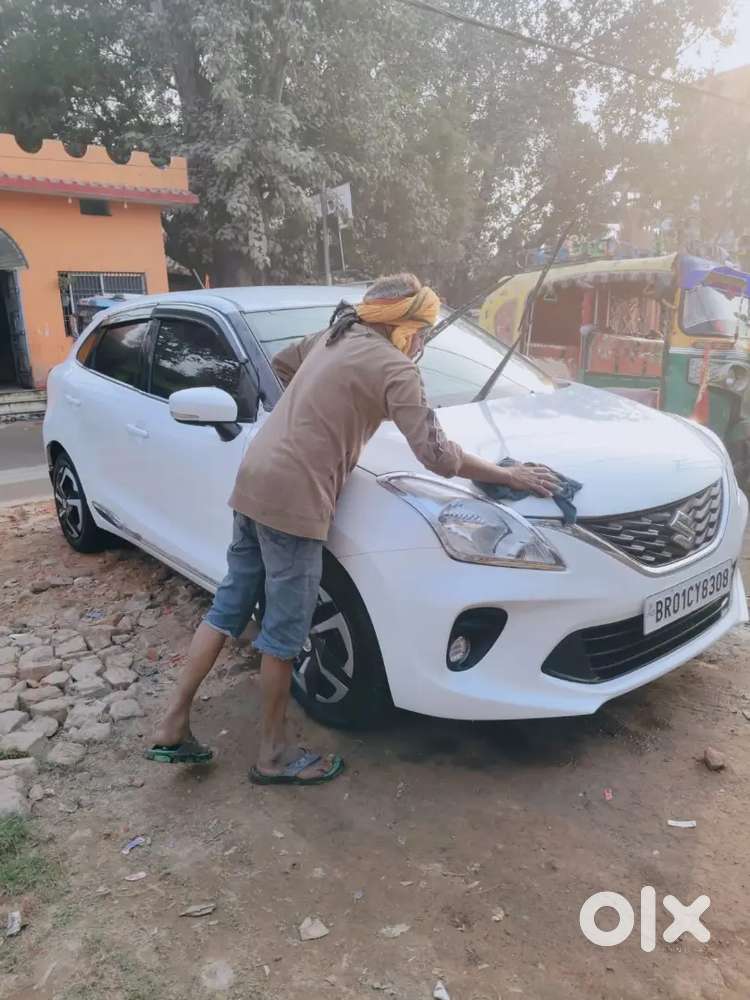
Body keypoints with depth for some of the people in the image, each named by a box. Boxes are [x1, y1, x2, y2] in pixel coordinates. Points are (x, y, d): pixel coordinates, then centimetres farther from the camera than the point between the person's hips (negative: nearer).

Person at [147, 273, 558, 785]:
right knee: (285, 632, 5)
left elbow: (282, 363, 34)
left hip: (255, 481, 9)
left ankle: (173, 726, 25)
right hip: (293, 498, -9)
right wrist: (510, 476, -4)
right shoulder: (394, 368, -9)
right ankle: (275, 756, 22)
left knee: (230, 605, 17)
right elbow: (436, 454, -15)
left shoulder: (334, 336, 16)